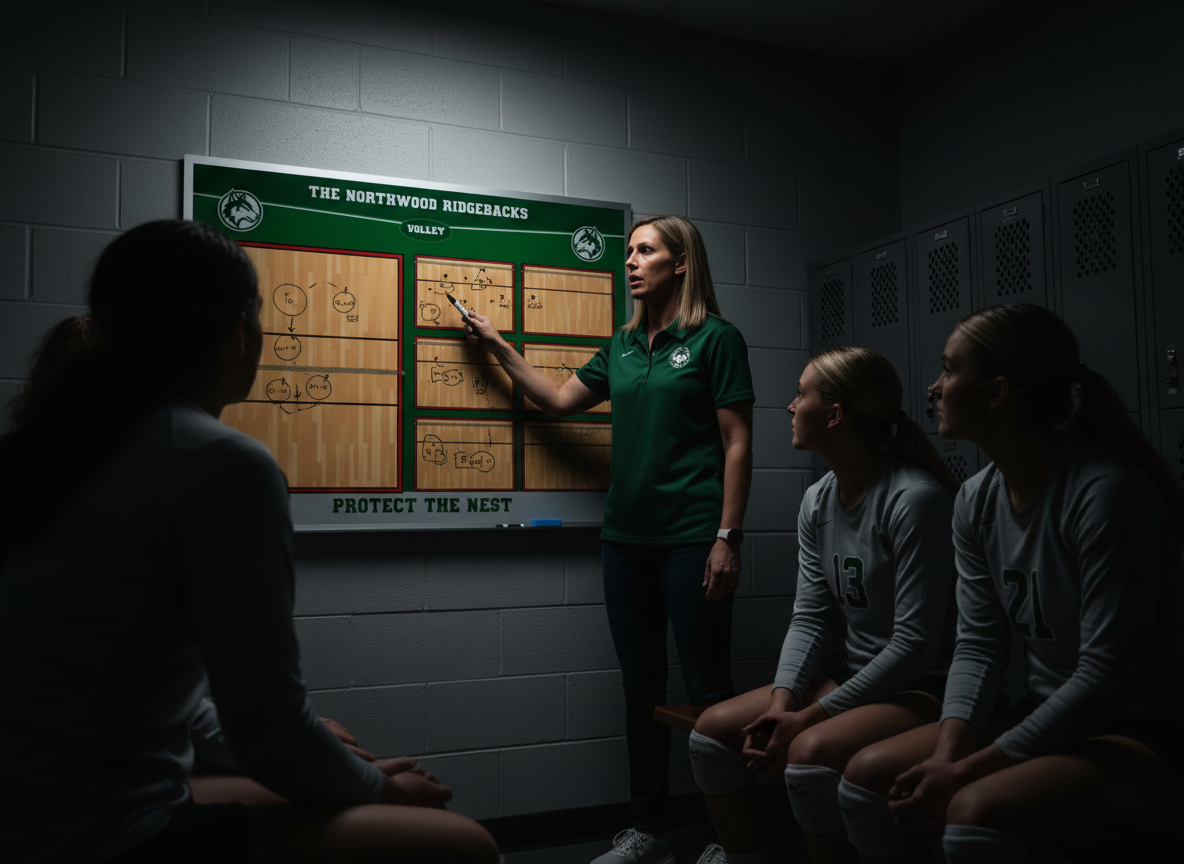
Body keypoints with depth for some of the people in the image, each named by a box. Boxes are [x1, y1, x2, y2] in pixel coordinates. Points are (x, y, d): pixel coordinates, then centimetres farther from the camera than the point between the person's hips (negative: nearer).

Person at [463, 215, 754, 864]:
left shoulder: (715, 338, -4)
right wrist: (498, 347, 18)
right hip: (625, 536, 7)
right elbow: (560, 399, 23)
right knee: (641, 686, 13)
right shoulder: (623, 345, 15)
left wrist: (728, 537, -13)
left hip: (691, 537, -6)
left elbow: (737, 443, -7)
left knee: (706, 688, 1)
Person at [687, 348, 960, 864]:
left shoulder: (914, 498, -20)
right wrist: (782, 700, -12)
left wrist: (813, 716, -20)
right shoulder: (817, 502, 5)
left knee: (810, 753, -32)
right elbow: (809, 618, 5)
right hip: (850, 678, 8)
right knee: (712, 730, -2)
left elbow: (916, 644, -21)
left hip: (921, 687, -8)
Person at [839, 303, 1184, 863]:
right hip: (1047, 721, 7)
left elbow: (1109, 675, -23)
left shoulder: (1107, 491, -22)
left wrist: (970, 770, -22)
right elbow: (978, 644, 2)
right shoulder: (977, 500, 2)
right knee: (868, 775, -4)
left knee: (975, 812, -32)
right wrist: (948, 750, -15)